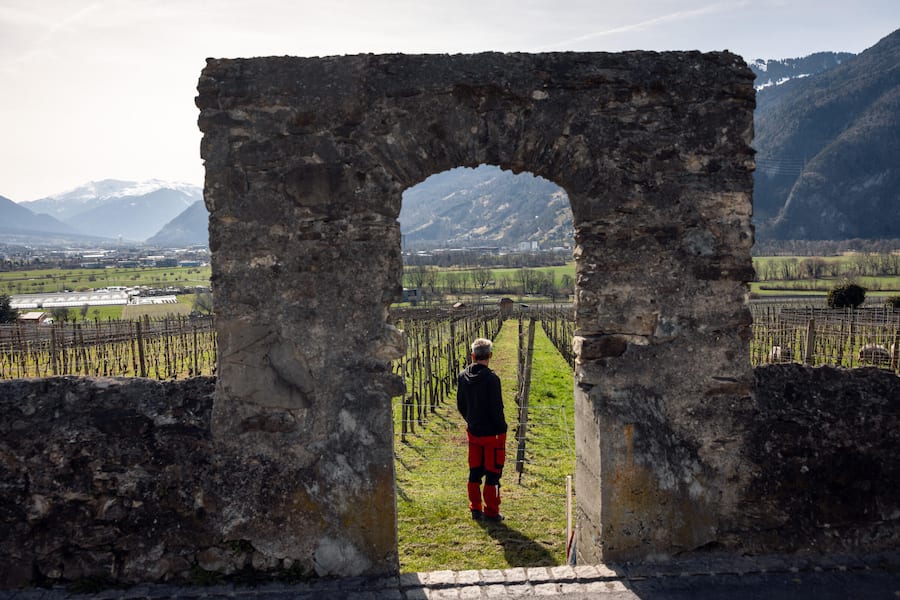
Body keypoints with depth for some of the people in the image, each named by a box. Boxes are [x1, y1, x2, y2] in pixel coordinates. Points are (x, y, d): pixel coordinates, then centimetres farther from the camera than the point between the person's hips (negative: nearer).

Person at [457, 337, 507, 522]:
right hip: (492, 433, -6)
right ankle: (491, 512, 14)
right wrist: (502, 429, -4)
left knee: (474, 472, 15)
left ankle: (475, 509, 24)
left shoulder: (463, 376, -1)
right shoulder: (491, 379, -20)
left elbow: (460, 405, 8)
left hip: (473, 431, 6)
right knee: (493, 473, 6)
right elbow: (496, 409, -18)